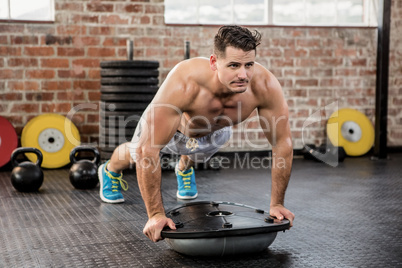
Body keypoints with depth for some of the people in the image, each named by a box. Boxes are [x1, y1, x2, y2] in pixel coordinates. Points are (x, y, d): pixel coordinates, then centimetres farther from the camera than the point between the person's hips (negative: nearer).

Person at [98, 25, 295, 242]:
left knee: (194, 155, 36)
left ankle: (184, 170, 72)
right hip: (170, 126, -2)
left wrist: (276, 204, -26)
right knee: (134, 153, 29)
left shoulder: (265, 86, -41)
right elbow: (147, 150, -45)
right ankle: (110, 171, 64)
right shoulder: (183, 83, -50)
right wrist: (156, 215, -44)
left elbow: (283, 143, -28)